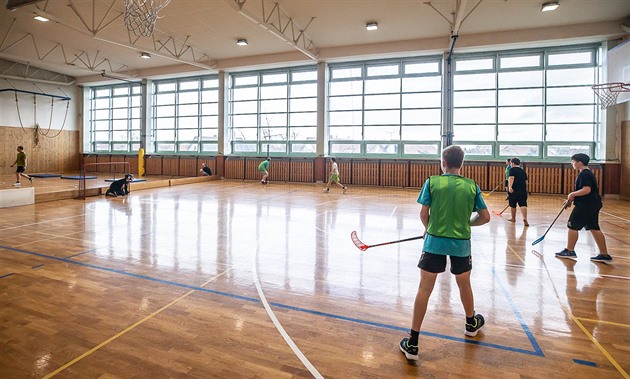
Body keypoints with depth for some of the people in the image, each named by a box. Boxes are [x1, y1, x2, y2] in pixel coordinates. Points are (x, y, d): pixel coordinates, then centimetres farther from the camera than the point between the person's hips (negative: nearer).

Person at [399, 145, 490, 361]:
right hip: (461, 244, 2)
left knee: (424, 289, 1)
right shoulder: (472, 186, 1)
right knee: (464, 284, 25)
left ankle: (413, 344, 5)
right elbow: (485, 217, 4)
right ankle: (472, 323, 51)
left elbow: (423, 214, -4)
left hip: (435, 241, -2)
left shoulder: (432, 182, -5)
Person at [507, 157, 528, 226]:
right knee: (523, 205, -5)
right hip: (523, 190, 4)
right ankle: (525, 219, -22)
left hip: (514, 190, -4)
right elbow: (526, 181, 24)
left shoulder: (512, 169, -1)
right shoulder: (523, 171, 18)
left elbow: (511, 178, -18)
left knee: (512, 205, 12)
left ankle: (513, 218, 26)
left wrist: (510, 187, -29)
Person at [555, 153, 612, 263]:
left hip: (585, 206, -10)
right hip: (593, 205, 10)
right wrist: (571, 199, 18)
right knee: (594, 228, 11)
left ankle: (570, 251, 8)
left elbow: (586, 190, -27)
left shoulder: (584, 174, -16)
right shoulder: (588, 173, 17)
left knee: (572, 226, 0)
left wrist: (572, 194, -16)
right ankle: (604, 254, 14)